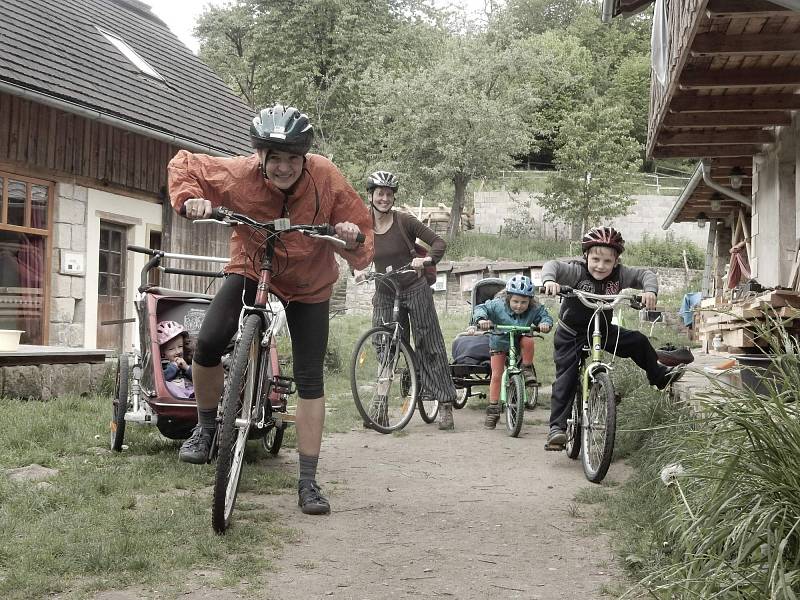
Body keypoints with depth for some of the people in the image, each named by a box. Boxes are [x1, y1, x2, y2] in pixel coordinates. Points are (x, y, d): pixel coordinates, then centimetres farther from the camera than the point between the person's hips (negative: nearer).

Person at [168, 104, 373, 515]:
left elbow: (363, 228, -16)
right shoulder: (239, 174, -25)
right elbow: (183, 164, -8)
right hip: (251, 269, 0)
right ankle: (206, 425, 7)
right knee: (207, 344, -22)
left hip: (309, 285, 0)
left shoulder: (326, 178, -26)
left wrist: (354, 238, -39)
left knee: (310, 381, -3)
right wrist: (190, 199, -28)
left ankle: (308, 482, 7)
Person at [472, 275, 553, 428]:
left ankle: (527, 369, -10)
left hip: (519, 341, 1)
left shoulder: (534, 309, -22)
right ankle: (493, 410, 4)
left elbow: (545, 315, -12)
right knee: (496, 375, -6)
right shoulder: (498, 305, -27)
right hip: (499, 343, -1)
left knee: (528, 341, -35)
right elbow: (480, 308, -25)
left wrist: (545, 323, -36)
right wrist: (481, 319, -46)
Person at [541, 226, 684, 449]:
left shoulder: (620, 274, -14)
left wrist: (650, 290, -33)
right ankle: (557, 427, -12)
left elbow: (645, 274, -11)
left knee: (638, 341, 2)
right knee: (566, 378, -13)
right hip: (571, 334, -4)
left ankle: (659, 376, 28)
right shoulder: (576, 271, -25)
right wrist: (549, 280, -59)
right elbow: (553, 265, -37)